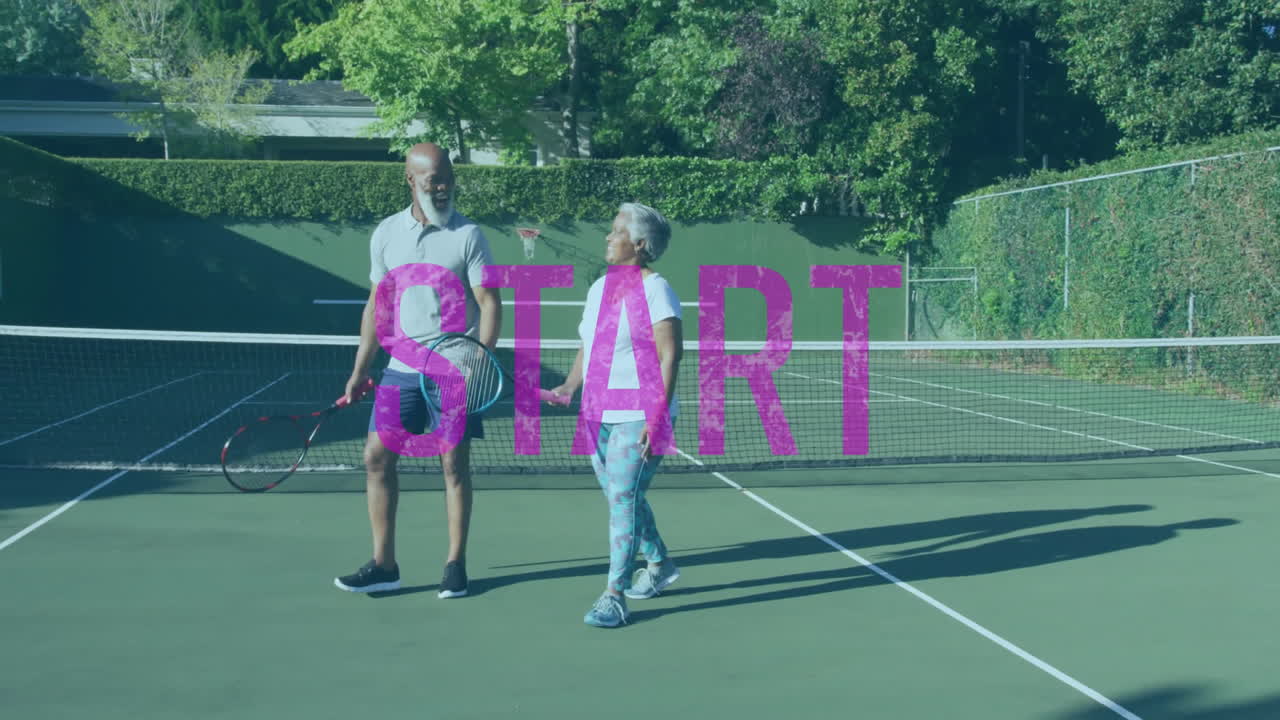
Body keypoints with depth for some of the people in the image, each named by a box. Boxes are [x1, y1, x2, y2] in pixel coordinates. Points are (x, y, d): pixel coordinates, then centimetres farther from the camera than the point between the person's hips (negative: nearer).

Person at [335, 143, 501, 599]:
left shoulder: (468, 235, -4)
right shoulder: (386, 235, 6)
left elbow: (489, 303, -7)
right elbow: (377, 304, 12)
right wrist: (360, 369, 10)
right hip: (402, 368, 4)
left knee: (454, 464, 1)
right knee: (377, 457, 1)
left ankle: (456, 564, 13)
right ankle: (383, 565, 12)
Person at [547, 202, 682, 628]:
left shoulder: (655, 290, -11)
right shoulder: (599, 288, 13)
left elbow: (670, 355, -17)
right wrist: (569, 387, 3)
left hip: (638, 419, -8)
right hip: (599, 417, 8)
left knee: (623, 499, -10)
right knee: (621, 497, 16)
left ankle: (614, 594, -4)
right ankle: (659, 564, 36)